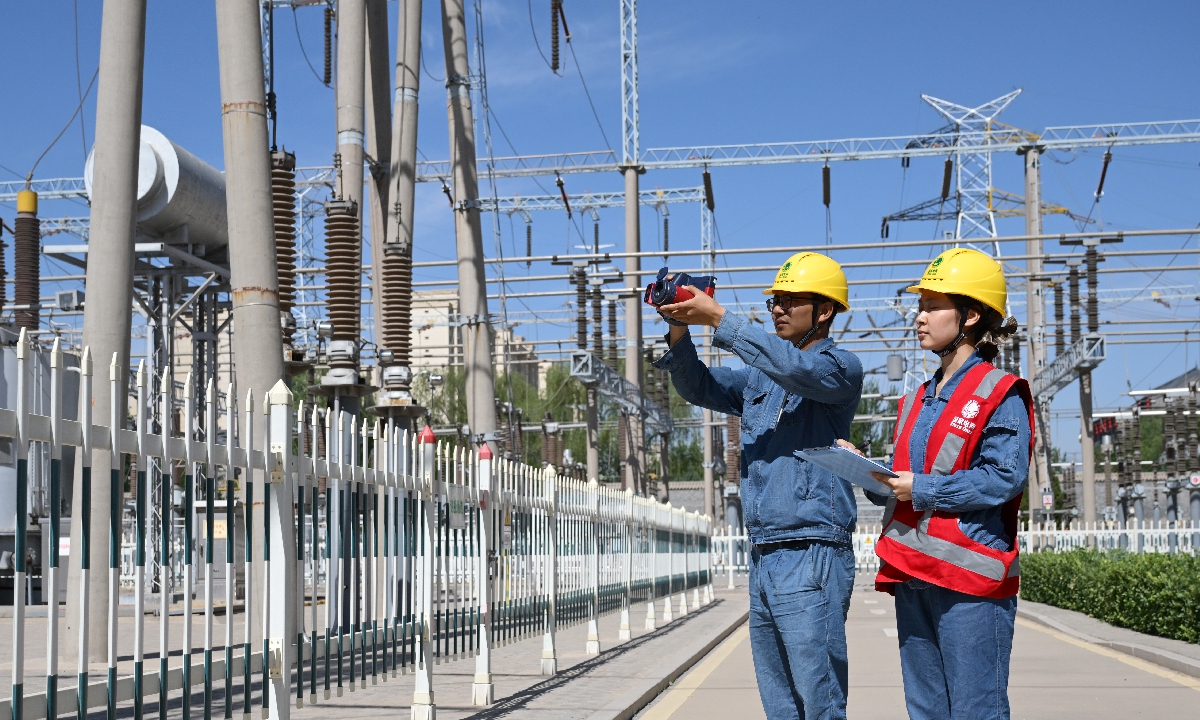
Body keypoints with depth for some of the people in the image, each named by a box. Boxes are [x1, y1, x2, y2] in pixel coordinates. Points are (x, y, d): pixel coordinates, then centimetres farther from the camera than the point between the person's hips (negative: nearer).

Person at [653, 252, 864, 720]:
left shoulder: (840, 368, -3)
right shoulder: (760, 379, 20)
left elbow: (796, 368, -22)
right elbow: (699, 387, 15)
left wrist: (718, 318, -24)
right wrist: (680, 329, -4)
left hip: (812, 557, -7)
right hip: (763, 559, 7)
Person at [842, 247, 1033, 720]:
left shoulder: (1000, 393, -5)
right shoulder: (918, 400, 19)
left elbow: (1004, 478, -17)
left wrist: (923, 489, -15)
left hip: (970, 579, -8)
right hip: (913, 576, 8)